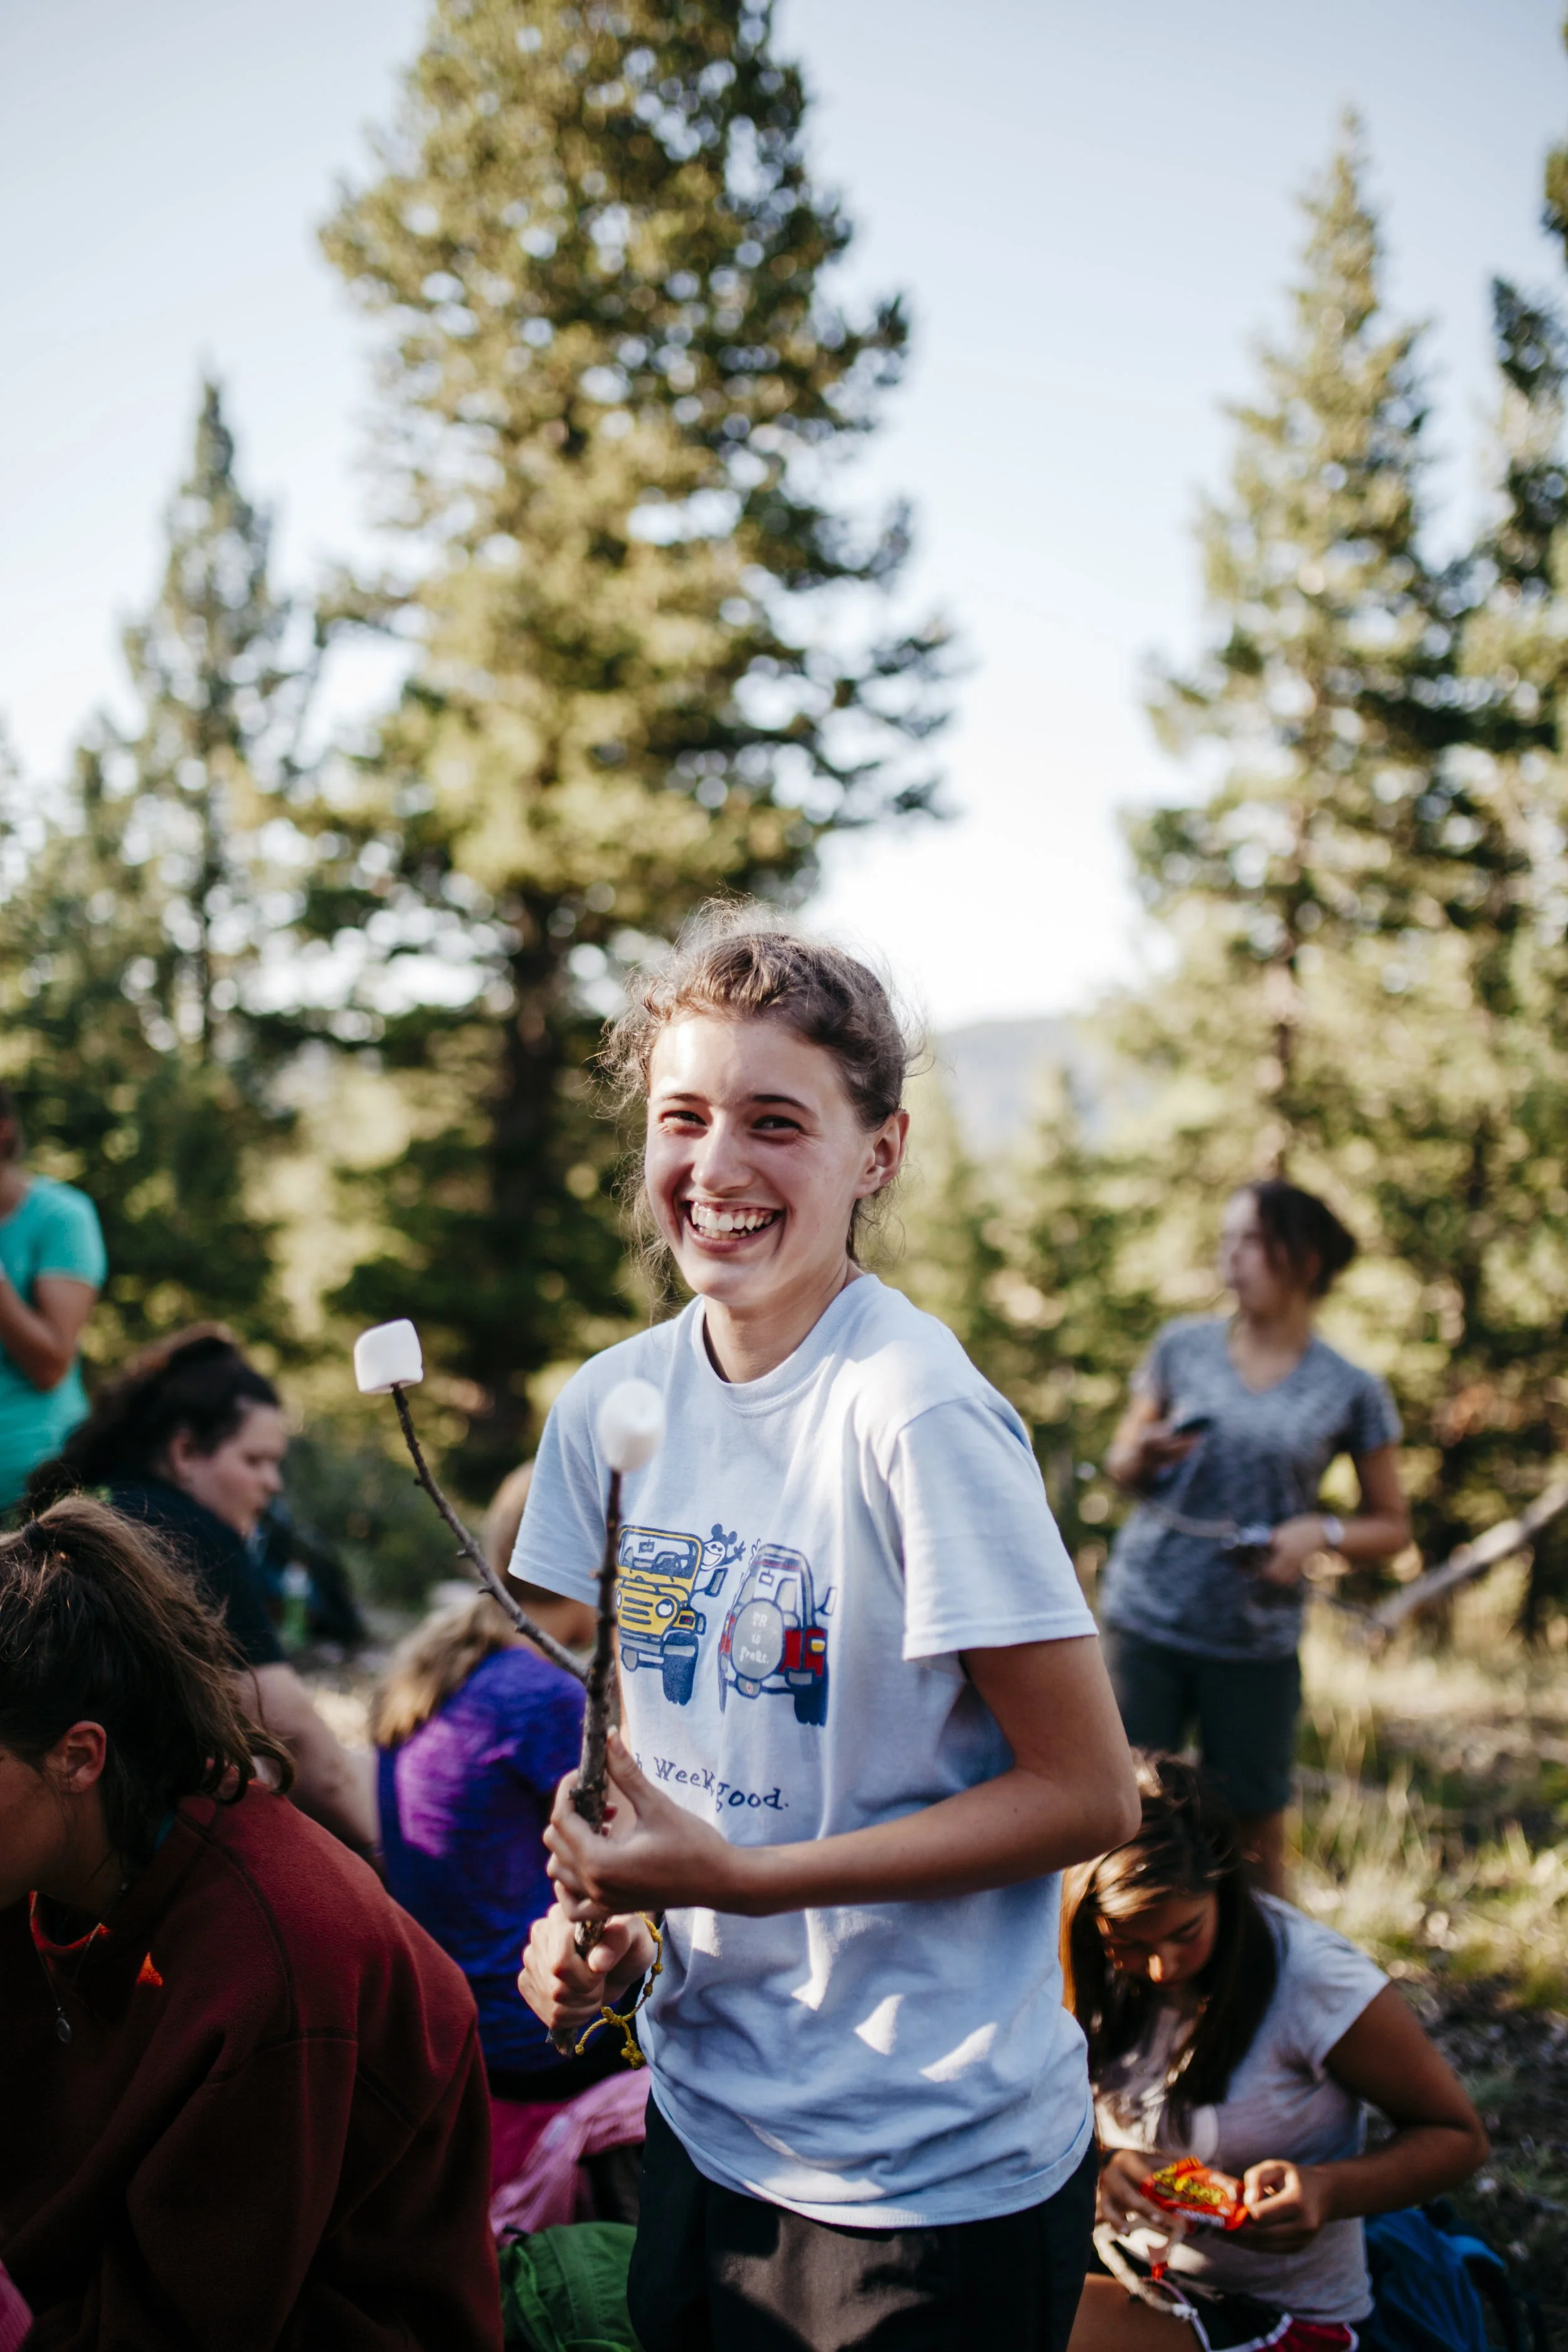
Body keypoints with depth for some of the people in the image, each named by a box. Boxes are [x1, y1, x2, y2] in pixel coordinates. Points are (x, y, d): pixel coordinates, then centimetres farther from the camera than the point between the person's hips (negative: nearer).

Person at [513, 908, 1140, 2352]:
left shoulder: (916, 1417, -21)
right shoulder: (609, 1406, -1)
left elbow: (1088, 1794, -18)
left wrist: (735, 1876, -21)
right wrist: (597, 1919, -8)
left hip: (934, 2171, -6)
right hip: (705, 2117, 6)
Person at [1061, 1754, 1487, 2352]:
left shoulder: (1311, 1978, -20)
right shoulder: (1105, 1976, -5)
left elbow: (1458, 2136, -9)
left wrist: (1325, 2192, -27)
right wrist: (1100, 2165, -20)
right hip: (1128, 2264, 5)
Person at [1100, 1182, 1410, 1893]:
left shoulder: (1351, 1393, 1)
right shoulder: (1183, 1346, 5)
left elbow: (1391, 1527, 8)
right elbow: (1122, 1461, 13)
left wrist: (1322, 1532, -11)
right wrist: (1142, 1455, -10)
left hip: (1258, 1641, -1)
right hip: (1147, 1619, 1)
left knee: (1255, 1826, 5)